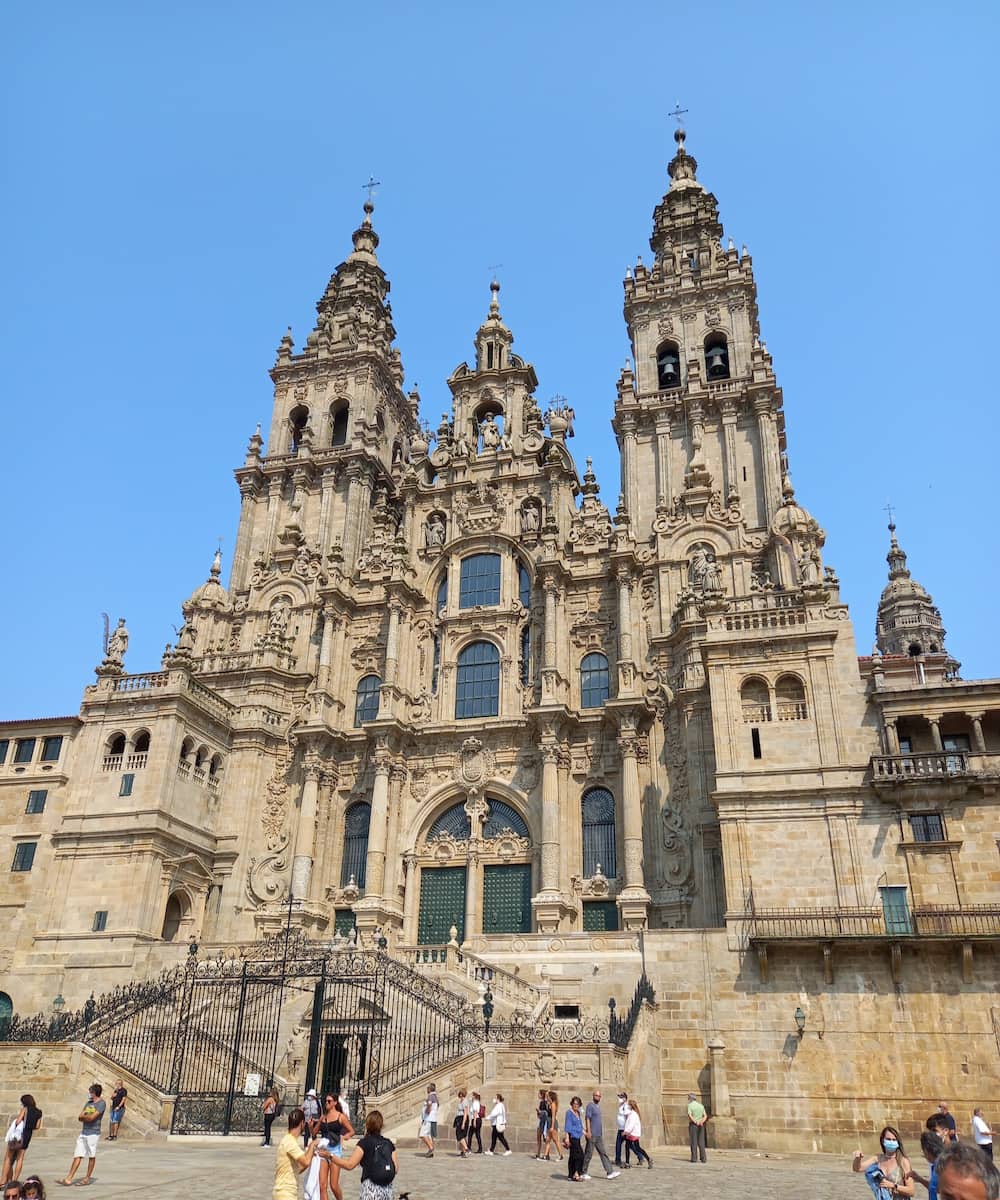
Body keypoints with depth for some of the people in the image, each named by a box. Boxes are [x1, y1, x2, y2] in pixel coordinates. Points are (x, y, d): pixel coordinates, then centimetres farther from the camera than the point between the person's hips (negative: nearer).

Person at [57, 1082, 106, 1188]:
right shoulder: (88, 1103, 15)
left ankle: (87, 1178, 13)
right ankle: (68, 1179, 4)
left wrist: (84, 1116, 0)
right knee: (77, 1156, 3)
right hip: (83, 1133, 7)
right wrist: (86, 1116, -8)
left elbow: (92, 1117, -17)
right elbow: (80, 1118, 12)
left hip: (93, 1133, -7)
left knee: (92, 1156, 3)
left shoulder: (102, 1103, -9)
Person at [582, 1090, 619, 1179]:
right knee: (589, 1154, 0)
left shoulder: (598, 1106, 17)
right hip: (592, 1135, -8)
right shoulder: (590, 1106, -9)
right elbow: (587, 1118, -16)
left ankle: (610, 1172, 4)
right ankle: (584, 1173, 10)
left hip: (599, 1135, 8)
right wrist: (588, 1131, -22)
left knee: (603, 1153, 5)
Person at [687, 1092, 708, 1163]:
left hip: (693, 1125, -4)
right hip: (701, 1126, 4)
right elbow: (705, 1116, 2)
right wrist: (701, 1122, -11)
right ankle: (703, 1158, 2)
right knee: (701, 1142, 7)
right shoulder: (701, 1105, 11)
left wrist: (695, 1122, -17)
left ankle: (694, 1158, -1)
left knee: (693, 1142, 0)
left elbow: (690, 1116, -18)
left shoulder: (690, 1105, -5)